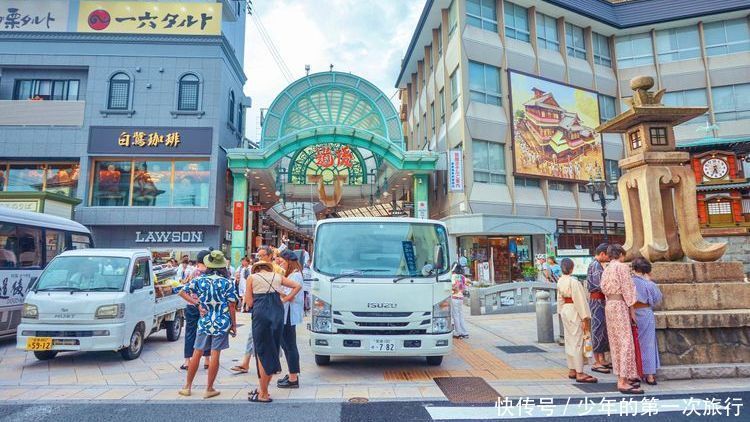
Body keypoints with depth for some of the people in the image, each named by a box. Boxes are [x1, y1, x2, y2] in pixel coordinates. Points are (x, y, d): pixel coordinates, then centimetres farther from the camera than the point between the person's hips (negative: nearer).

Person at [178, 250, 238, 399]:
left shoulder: (199, 280, -1)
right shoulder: (227, 283, -8)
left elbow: (182, 292, 4)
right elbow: (231, 306, -6)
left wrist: (196, 303, 2)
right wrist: (234, 324, 2)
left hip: (204, 322, 2)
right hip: (222, 323, -2)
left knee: (197, 353, 14)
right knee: (215, 355, 3)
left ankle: (187, 386, 25)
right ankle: (209, 389, 11)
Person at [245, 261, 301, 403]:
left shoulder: (252, 278, 7)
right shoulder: (277, 277, 15)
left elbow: (249, 302, 6)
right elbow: (298, 286, 17)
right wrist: (286, 298, 18)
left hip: (261, 314, -3)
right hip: (278, 315, 4)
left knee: (262, 353, 3)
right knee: (273, 351, 13)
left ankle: (263, 394, 6)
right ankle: (263, 388, 23)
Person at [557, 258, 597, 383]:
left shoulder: (560, 281, 6)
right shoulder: (574, 281, -19)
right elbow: (580, 300, -18)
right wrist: (585, 317, -14)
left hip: (565, 311, 8)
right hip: (574, 312, -8)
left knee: (569, 341, 14)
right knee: (578, 341, -3)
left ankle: (572, 370, 22)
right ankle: (579, 374, 0)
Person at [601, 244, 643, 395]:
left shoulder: (606, 270, 15)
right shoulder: (622, 266, -7)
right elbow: (627, 289, -11)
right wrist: (631, 309, -7)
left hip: (609, 305, 8)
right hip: (620, 305, -8)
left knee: (616, 342, 11)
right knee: (625, 342, -7)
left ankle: (622, 378, 18)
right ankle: (623, 383, -8)